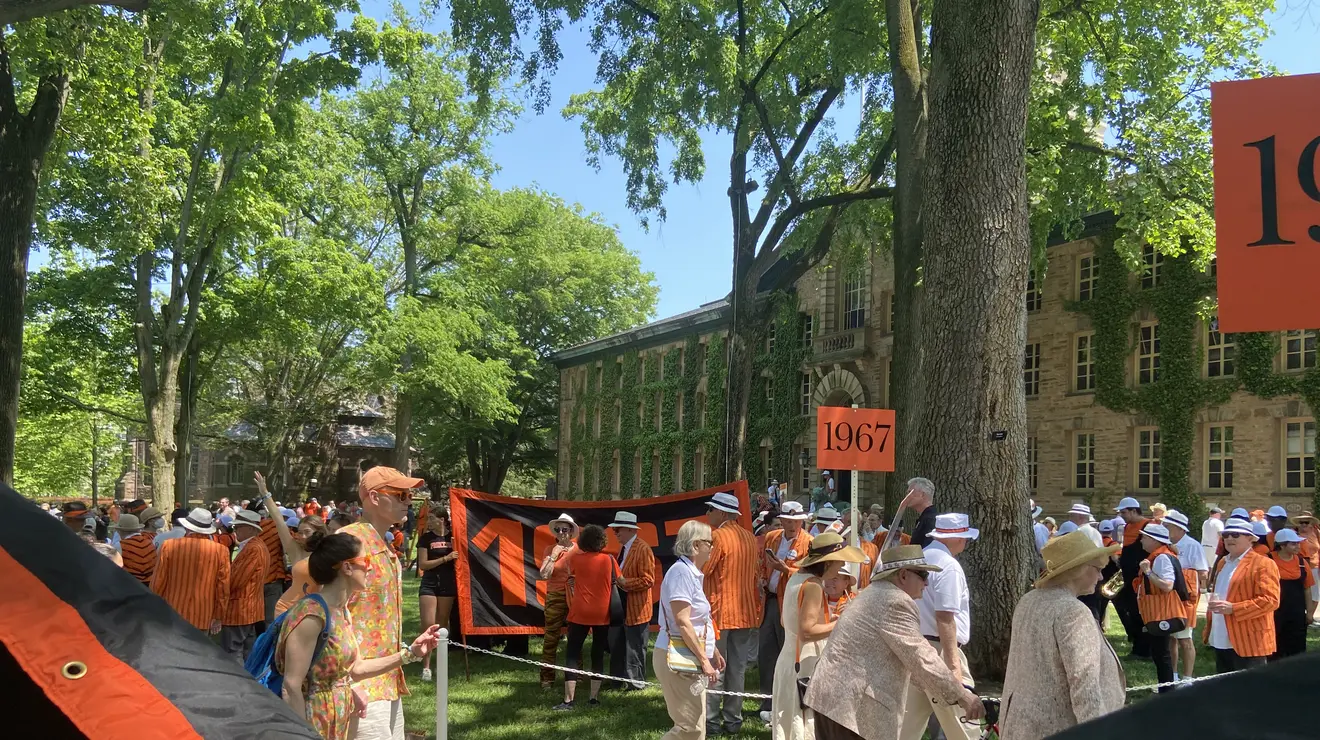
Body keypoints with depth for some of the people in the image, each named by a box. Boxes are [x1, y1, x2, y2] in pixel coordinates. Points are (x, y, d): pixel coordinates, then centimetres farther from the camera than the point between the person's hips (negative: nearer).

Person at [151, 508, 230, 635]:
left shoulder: (169, 546, -6)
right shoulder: (219, 550, -7)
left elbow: (158, 582, 1)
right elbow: (223, 587, -2)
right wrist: (217, 616, 9)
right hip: (202, 618, 0)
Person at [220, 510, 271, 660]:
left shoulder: (253, 548, -20)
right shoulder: (257, 545, 14)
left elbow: (235, 580, -20)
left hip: (239, 609, -11)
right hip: (249, 608, 11)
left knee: (232, 656, -6)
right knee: (247, 653, 13)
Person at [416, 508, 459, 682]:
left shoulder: (453, 537, 1)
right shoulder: (426, 538, -1)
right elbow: (422, 564, -6)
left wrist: (455, 548, -12)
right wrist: (445, 558, -16)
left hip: (448, 584, 1)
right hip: (429, 584, -1)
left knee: (442, 624, 10)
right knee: (428, 625, -9)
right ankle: (426, 666, -5)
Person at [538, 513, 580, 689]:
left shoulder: (579, 550, 1)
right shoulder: (549, 550, 3)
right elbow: (544, 575, -6)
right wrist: (553, 556, -11)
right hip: (555, 597, 0)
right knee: (551, 638, -2)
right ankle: (547, 677, 2)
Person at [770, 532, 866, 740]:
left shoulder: (798, 578, 9)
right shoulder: (813, 585, -19)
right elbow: (807, 631, -24)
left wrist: (833, 617, 14)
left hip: (791, 662, 10)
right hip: (805, 667, -10)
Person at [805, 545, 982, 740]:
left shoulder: (876, 594, 20)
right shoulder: (896, 602, -14)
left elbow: (902, 659, 23)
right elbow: (921, 658, -17)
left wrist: (940, 690, 22)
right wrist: (961, 696, -10)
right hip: (854, 704, -11)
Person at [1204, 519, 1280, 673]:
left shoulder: (1263, 564, -9)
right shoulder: (1223, 562, 18)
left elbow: (1270, 600, -18)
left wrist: (1233, 609, -23)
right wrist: (1209, 628, 15)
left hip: (1248, 642, -8)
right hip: (1221, 640, 8)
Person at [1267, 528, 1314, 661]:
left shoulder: (1301, 562, 3)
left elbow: (1307, 588, 8)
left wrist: (1309, 612, 7)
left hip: (1297, 614, 4)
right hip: (1275, 612, -3)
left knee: (1297, 650, 9)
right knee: (1275, 650, 7)